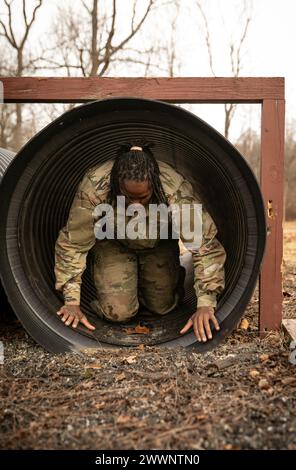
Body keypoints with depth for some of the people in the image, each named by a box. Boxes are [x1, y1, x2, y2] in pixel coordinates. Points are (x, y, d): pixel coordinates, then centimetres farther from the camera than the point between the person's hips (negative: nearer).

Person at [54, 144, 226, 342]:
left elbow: (205, 244, -32)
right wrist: (72, 302, -24)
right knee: (118, 311, -12)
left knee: (162, 306, -1)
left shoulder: (177, 190, -37)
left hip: (160, 245, 1)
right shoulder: (94, 186, -36)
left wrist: (205, 304, -36)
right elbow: (72, 243, -25)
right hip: (113, 243, 0)